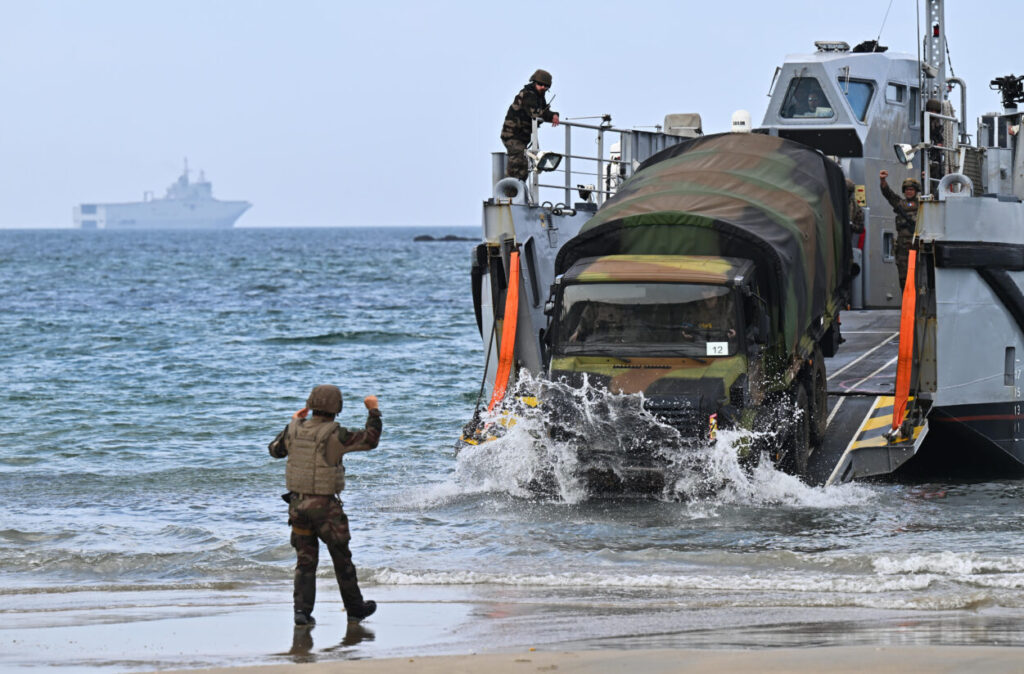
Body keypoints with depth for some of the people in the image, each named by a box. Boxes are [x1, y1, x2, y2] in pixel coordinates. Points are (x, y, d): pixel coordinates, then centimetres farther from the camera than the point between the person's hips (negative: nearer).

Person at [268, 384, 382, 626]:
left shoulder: (294, 429, -2)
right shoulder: (334, 435, -17)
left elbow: (275, 450, 17)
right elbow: (370, 440, -9)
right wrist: (373, 411, 5)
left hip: (297, 504, 4)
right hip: (325, 506, -4)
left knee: (305, 561, 10)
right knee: (342, 559, 12)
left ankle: (302, 609, -3)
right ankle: (355, 608, 23)